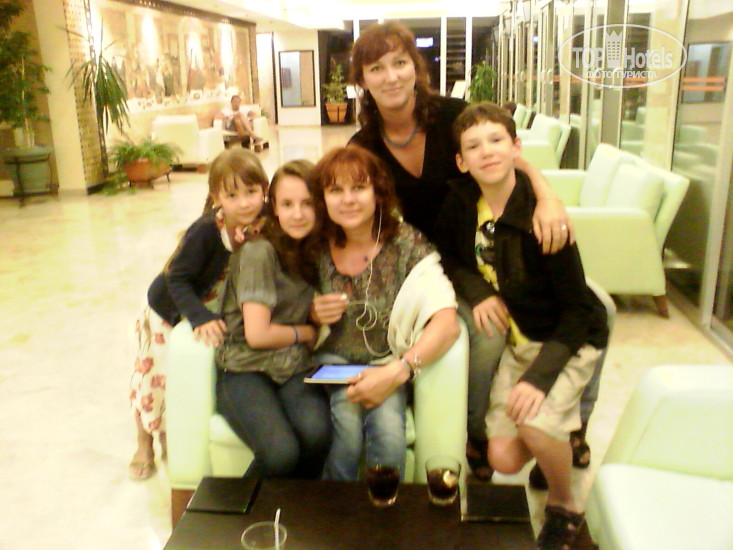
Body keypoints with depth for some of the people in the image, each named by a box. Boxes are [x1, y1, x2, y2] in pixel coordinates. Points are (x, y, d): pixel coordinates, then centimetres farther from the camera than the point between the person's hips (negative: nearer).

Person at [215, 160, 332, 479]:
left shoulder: (316, 250, 10)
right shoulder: (260, 251, -10)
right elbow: (257, 334, -14)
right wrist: (306, 332, 1)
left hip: (296, 369, 5)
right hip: (246, 370, -4)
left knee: (317, 435, -28)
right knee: (280, 453, -30)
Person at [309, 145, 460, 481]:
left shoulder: (406, 243, -10)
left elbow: (446, 323, -20)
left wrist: (397, 372, -30)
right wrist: (313, 314, -11)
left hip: (386, 363, -1)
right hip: (332, 360, 1)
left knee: (387, 427, -28)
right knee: (347, 427, -27)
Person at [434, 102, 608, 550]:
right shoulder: (461, 201, -9)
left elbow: (577, 310, -19)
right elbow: (448, 255, 10)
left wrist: (540, 376, -30)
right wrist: (477, 291, -12)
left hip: (569, 337, -4)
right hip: (515, 337, 4)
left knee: (535, 422, -29)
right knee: (504, 458, -6)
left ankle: (564, 507, 4)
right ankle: (563, 429, 28)